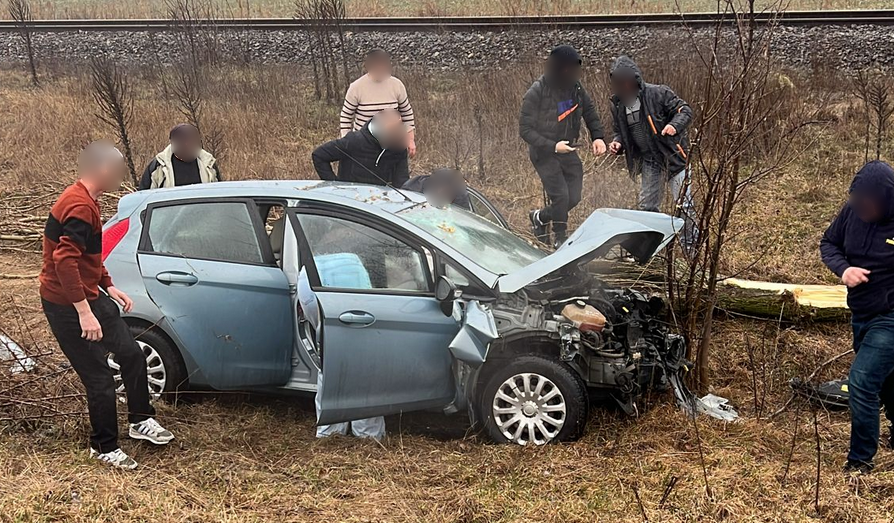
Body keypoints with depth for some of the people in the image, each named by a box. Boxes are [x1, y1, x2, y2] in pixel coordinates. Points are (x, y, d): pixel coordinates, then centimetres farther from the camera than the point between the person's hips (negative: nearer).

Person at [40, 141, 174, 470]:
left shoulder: (85, 201, 10)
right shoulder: (80, 206, -23)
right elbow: (64, 260, -31)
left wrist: (109, 287, 19)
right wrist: (84, 312, -31)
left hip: (90, 297, 10)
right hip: (68, 307, -10)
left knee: (132, 356, 16)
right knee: (100, 378, -2)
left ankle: (141, 421, 29)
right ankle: (105, 447, 13)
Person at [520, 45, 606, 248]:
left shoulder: (576, 88, -1)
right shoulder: (537, 92, -18)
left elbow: (590, 112, 14)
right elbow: (525, 129, -17)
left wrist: (598, 137, -3)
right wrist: (553, 146, -27)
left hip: (567, 151, 6)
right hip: (544, 153, -6)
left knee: (574, 198, 4)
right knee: (561, 196, -16)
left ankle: (540, 217, 30)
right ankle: (560, 239, 3)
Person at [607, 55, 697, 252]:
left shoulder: (658, 93, -14)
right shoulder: (617, 104, 2)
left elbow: (685, 111, -10)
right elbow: (620, 131, 16)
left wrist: (675, 125, -31)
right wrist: (617, 143, -7)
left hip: (673, 156, -5)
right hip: (649, 161, 6)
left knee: (683, 202, -6)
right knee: (647, 205, 12)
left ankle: (691, 244, 6)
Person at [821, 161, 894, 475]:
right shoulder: (853, 211, -8)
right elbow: (828, 243, 6)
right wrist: (842, 269, -14)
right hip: (861, 314, 6)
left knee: (861, 382, -11)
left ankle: (860, 461, 4)